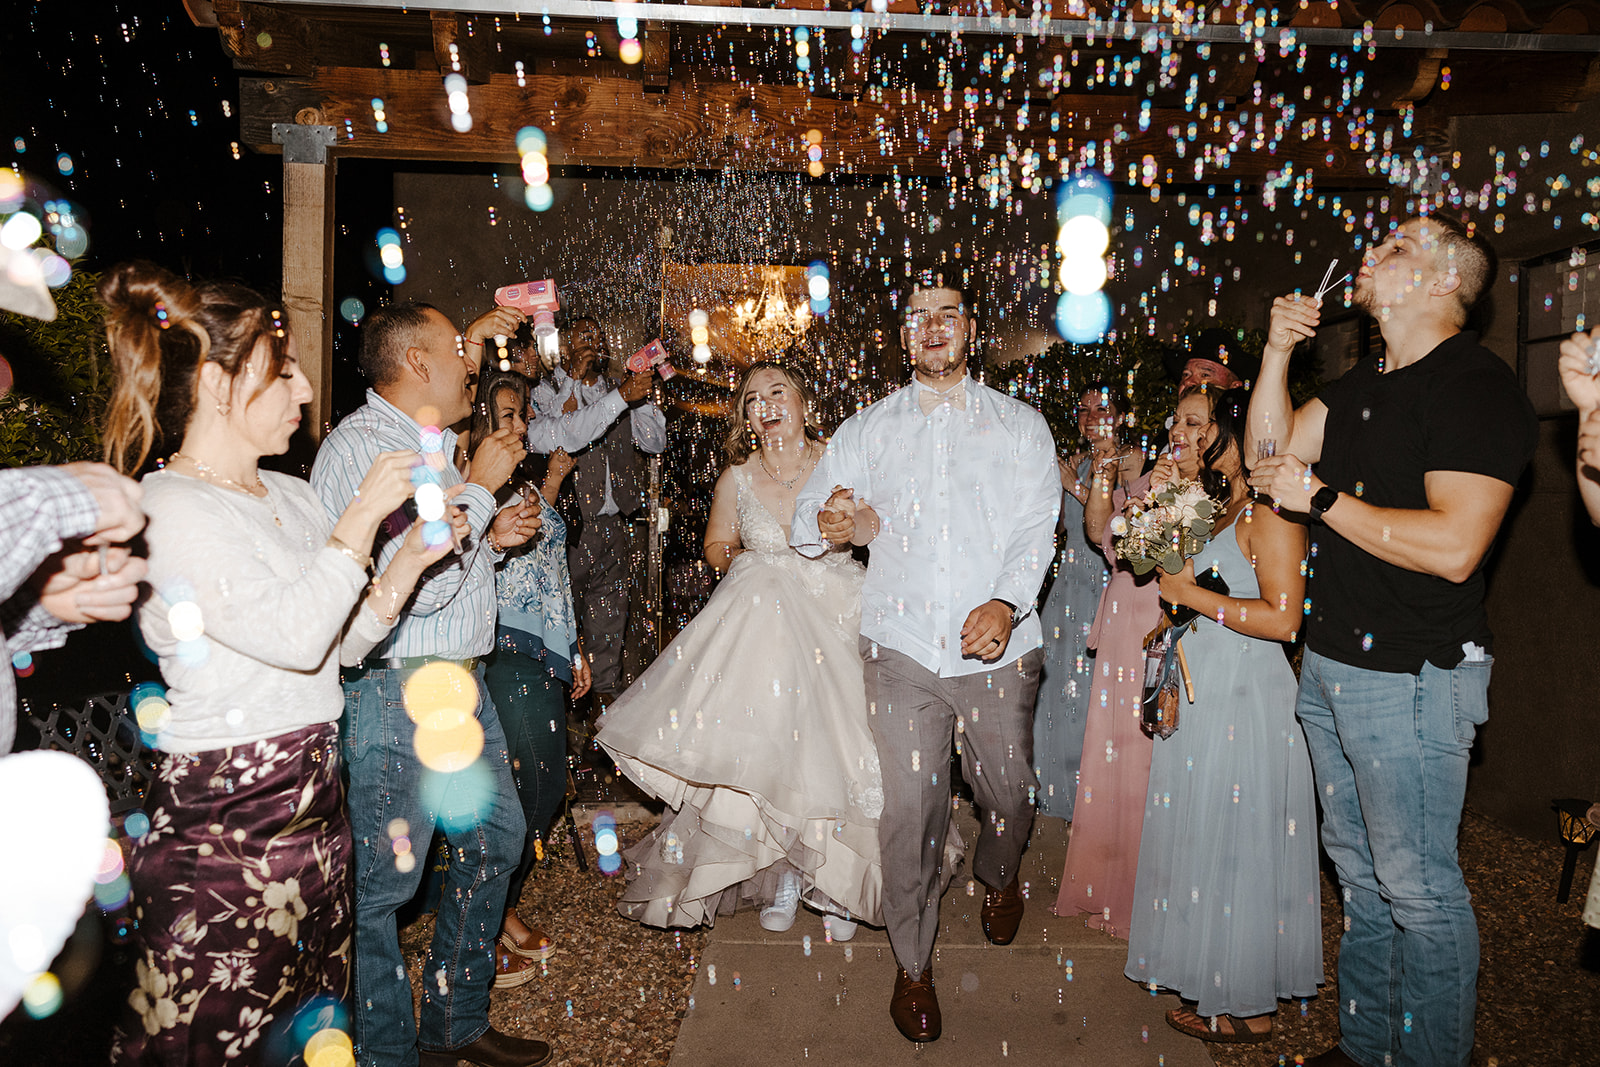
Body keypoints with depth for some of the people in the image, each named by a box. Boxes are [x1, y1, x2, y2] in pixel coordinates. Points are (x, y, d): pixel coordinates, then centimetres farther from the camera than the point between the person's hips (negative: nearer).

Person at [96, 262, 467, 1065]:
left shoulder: (293, 498, 11)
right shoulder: (168, 510, -13)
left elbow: (346, 634, 12)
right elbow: (293, 635, -22)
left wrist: (413, 556, -1)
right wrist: (364, 514, -15)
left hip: (313, 802, 8)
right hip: (220, 823, -7)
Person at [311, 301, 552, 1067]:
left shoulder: (430, 442, 15)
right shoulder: (362, 444, -16)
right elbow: (418, 584, -25)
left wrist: (493, 537, 6)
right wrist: (480, 489, -15)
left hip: (459, 681, 10)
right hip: (397, 694, -10)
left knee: (495, 838, 18)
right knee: (383, 882, 1)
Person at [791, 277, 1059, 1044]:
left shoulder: (1020, 426, 10)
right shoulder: (866, 429, 13)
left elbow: (1036, 529, 0)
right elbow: (808, 510, 9)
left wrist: (1007, 603, -19)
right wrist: (829, 525, -16)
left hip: (997, 647, 1)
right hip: (901, 644, 0)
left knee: (1010, 793, 11)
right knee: (908, 808, -2)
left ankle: (997, 875, 47)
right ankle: (913, 966, 19)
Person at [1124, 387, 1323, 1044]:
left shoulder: (1270, 512, -15)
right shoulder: (1231, 511, 13)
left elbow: (1281, 618, -23)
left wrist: (1193, 594, -17)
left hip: (1244, 701, -9)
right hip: (1208, 695, 9)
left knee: (1233, 846, 2)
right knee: (1209, 837, 16)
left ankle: (1248, 1009, 17)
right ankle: (1219, 980, 30)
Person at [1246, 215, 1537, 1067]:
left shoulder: (1476, 386, -14)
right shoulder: (1364, 383, 13)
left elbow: (1453, 547, -24)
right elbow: (1270, 454, 12)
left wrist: (1319, 496, -16)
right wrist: (1278, 350, 4)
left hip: (1411, 678, -8)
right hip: (1330, 667, 9)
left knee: (1417, 887, 3)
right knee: (1358, 872, 18)